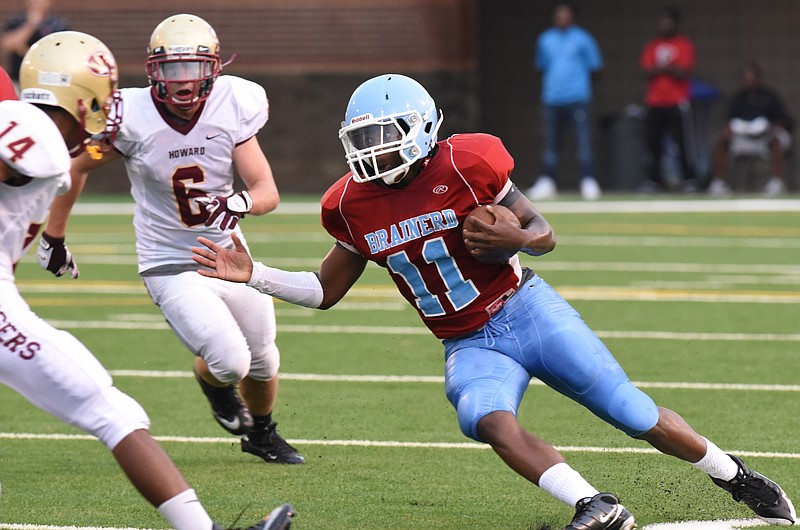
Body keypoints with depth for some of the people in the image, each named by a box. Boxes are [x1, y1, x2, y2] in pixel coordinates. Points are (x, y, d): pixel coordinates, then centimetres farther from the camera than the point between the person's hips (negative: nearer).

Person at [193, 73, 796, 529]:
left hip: (526, 311, -3)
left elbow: (544, 231, -3)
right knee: (489, 421, -30)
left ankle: (737, 477, 19)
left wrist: (519, 238, -26)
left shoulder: (463, 166, -14)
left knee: (638, 416, -4)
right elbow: (327, 290, 11)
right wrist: (252, 275, 0)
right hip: (469, 347, 3)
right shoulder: (355, 206, -1)